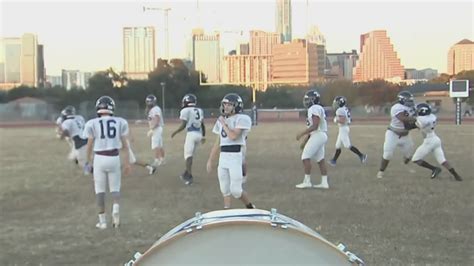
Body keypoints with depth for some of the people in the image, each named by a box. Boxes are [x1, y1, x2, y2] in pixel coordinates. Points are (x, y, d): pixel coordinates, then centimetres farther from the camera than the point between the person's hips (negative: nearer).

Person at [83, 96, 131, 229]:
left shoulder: (92, 124, -3)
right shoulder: (120, 122, 1)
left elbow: (90, 146, 2)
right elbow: (125, 144, 3)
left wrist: (89, 162, 16)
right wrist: (127, 162, 9)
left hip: (99, 158, -1)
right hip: (114, 158, 1)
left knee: (100, 190, 12)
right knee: (115, 188, 15)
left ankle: (102, 221, 11)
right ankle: (116, 207, -15)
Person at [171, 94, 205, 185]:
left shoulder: (185, 111, -6)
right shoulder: (200, 110, 12)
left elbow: (183, 126, -9)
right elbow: (203, 125, 13)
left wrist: (175, 132, 5)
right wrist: (203, 136, 23)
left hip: (191, 134, -6)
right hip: (199, 134, 7)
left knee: (188, 156, -2)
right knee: (190, 155, 18)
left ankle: (189, 176, -10)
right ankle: (186, 173, 24)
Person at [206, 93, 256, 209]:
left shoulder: (242, 119, -7)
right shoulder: (221, 120, 13)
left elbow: (233, 136, -21)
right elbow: (217, 143, 17)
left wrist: (224, 124, -7)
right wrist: (210, 160, 16)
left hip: (235, 156, -7)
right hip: (223, 156, 7)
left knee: (235, 190, -6)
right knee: (225, 189, 9)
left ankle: (251, 207, 17)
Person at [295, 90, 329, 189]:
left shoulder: (315, 109, -14)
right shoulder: (313, 109, 18)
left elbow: (315, 126, -21)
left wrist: (302, 133, -17)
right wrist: (305, 141, 22)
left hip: (318, 135, -10)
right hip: (319, 136, 10)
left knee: (305, 157, -7)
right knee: (320, 159, 9)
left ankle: (307, 182, -4)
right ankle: (324, 182, 10)